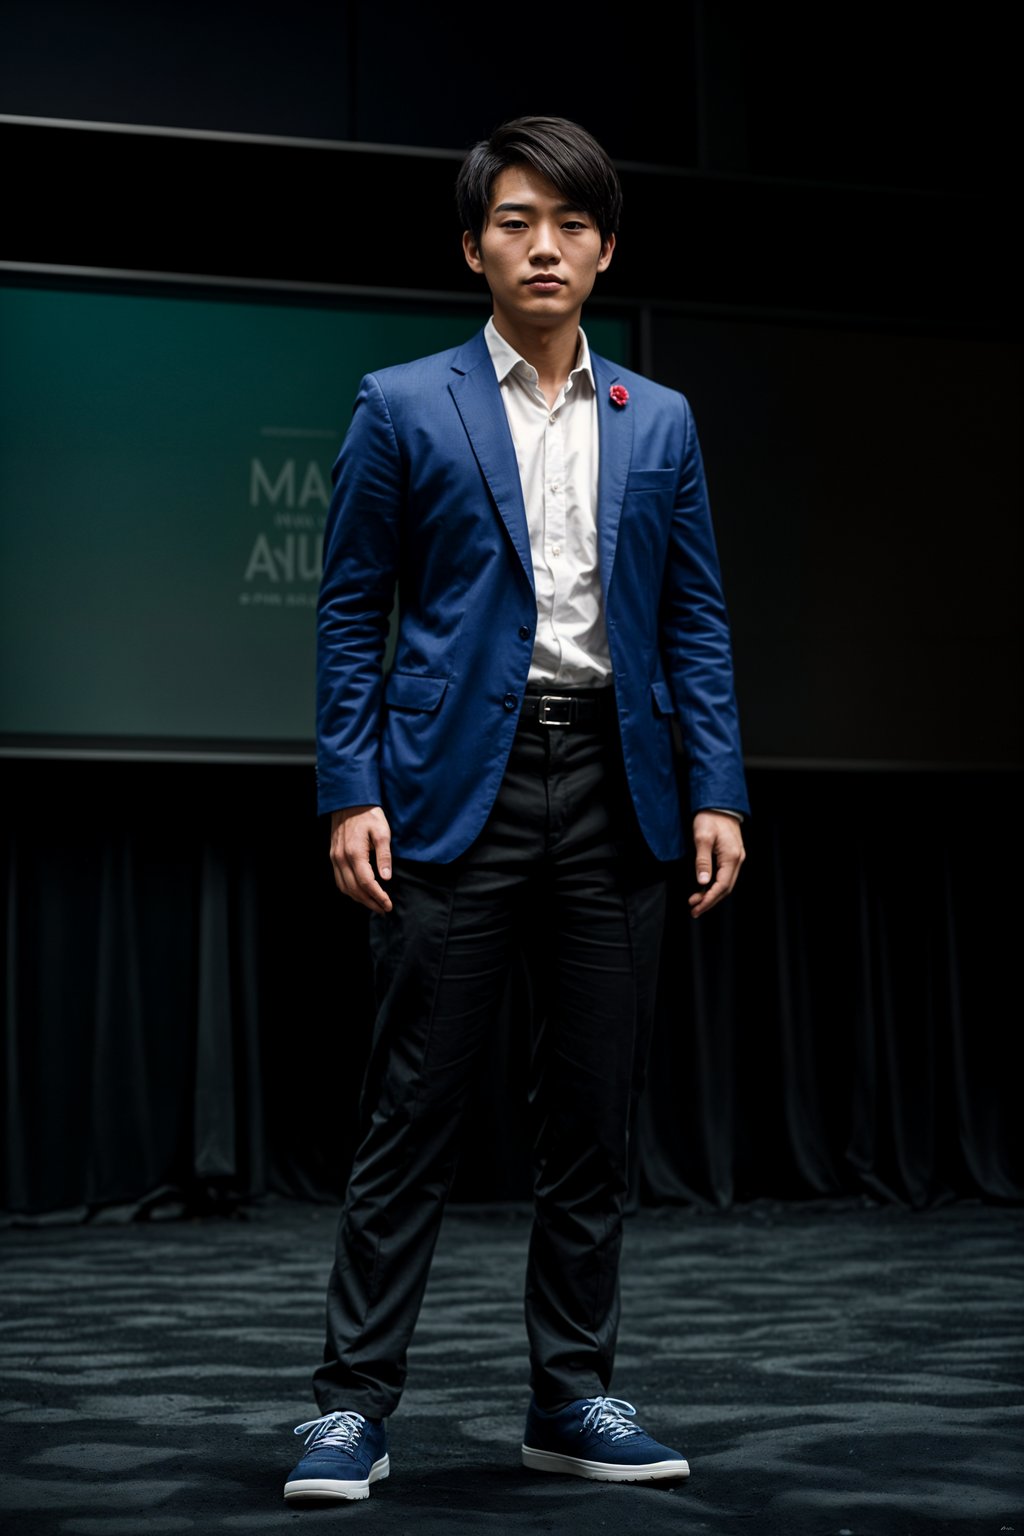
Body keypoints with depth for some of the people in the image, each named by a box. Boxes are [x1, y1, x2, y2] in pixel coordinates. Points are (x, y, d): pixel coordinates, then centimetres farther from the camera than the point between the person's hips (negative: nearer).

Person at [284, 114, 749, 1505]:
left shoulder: (660, 424, 13)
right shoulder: (403, 408, 4)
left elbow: (695, 620, 11)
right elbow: (351, 614, 2)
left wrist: (717, 794, 1)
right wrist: (350, 793, -8)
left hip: (614, 786, 3)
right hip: (458, 785, -3)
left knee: (595, 1117, 7)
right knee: (411, 1113, -1)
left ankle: (573, 1398, 19)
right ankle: (355, 1402, 8)